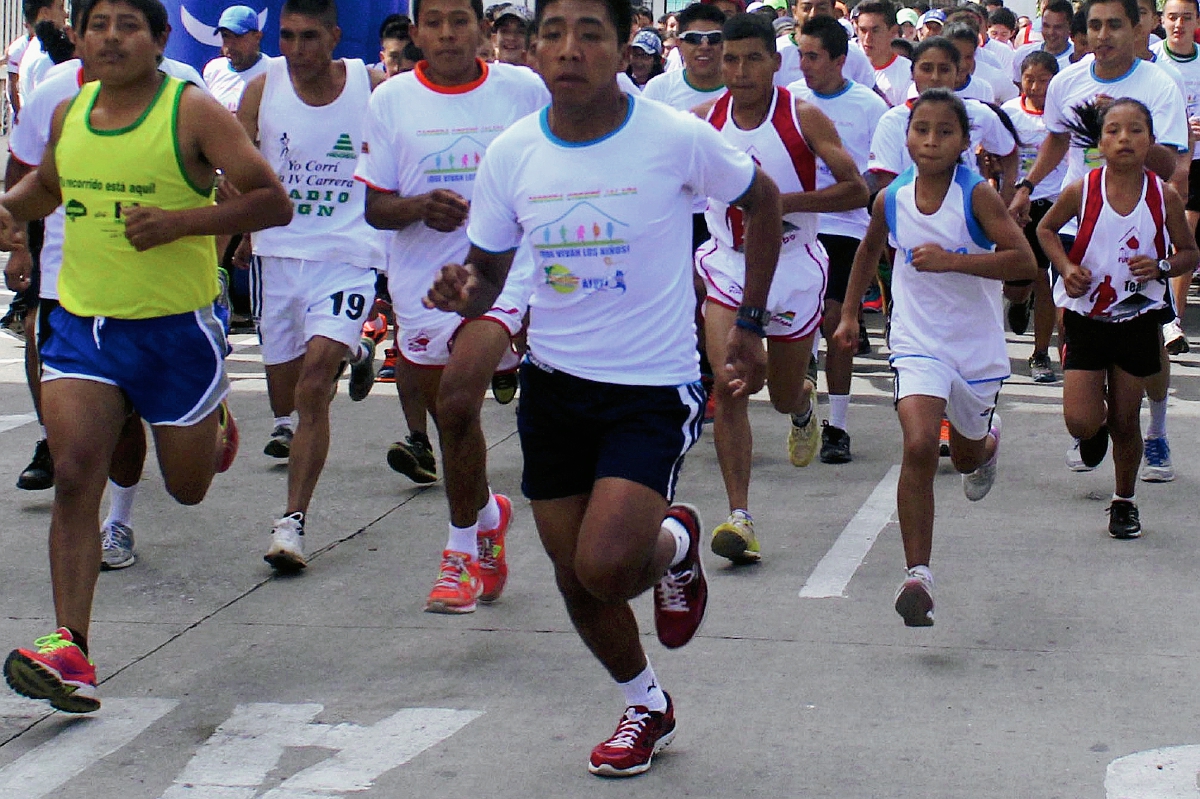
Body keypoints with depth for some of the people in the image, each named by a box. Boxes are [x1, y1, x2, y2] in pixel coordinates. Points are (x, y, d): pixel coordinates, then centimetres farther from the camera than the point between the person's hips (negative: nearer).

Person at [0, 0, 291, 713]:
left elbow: (274, 201, -14)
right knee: (75, 475, -13)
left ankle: (215, 428, 49)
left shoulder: (193, 112, -11)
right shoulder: (69, 113, 5)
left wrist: (180, 221, -25)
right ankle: (71, 652, -13)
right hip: (83, 324, 3)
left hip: (178, 326, -3)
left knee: (189, 487, 12)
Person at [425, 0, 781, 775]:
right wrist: (465, 291, -20)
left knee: (606, 566, -20)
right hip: (555, 382, 4)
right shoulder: (511, 154, -6)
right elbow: (487, 271, 5)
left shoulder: (678, 138, -15)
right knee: (574, 573, 11)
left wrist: (750, 324, 2)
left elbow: (763, 201, 3)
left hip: (655, 386, -4)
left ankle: (674, 543, 17)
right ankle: (647, 706, 36)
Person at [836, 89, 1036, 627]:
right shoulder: (891, 199, -4)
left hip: (978, 347, 0)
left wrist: (951, 260, -28)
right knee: (919, 447, -23)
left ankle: (987, 443, 62)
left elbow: (1024, 262, -21)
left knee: (966, 456, 21)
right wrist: (849, 312, 19)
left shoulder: (977, 195, -14)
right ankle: (918, 575, -19)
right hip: (918, 344, 0)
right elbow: (870, 249, 17)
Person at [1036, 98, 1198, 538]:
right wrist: (1065, 267, -10)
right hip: (1085, 315, -1)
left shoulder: (1164, 196, -10)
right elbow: (1046, 229, 7)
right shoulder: (1082, 190, -12)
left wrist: (1162, 266, -18)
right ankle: (1098, 427, 32)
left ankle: (1124, 502, 32)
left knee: (1126, 421, 9)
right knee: (1081, 422, -7)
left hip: (1137, 320, 1)